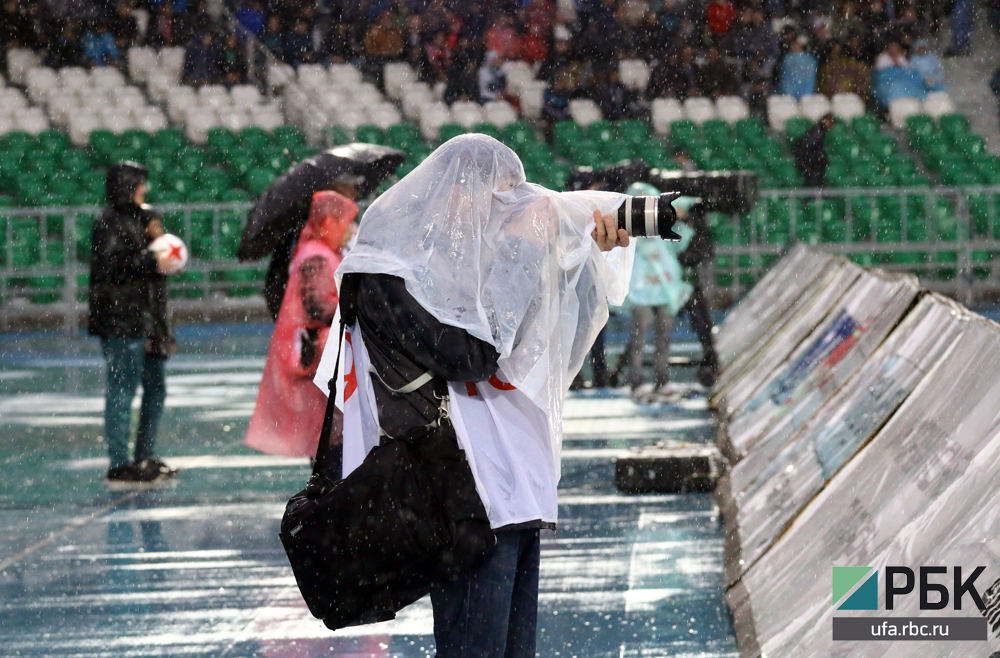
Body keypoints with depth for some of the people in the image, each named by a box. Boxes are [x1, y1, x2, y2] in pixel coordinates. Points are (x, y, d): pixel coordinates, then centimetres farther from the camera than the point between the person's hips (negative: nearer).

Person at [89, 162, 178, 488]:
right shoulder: (111, 222, -11)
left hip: (146, 320, 10)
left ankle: (145, 458, 25)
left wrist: (158, 239, 3)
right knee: (122, 390, -10)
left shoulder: (138, 218, 19)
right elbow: (109, 266, -21)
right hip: (121, 320, -10)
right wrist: (152, 262, -17)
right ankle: (119, 465, -9)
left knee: (155, 388, 15)